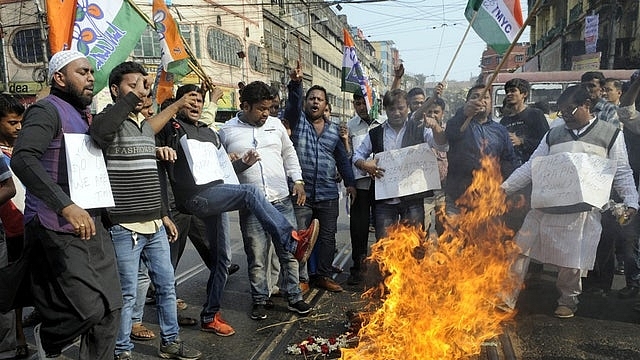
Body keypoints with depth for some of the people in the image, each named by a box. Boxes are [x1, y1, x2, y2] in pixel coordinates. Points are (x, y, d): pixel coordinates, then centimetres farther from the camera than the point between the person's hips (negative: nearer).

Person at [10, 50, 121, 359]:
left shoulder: (86, 115, 19)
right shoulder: (47, 110, -7)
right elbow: (23, 159, -23)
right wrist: (67, 207, -29)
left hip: (93, 224, 8)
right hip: (58, 229, -8)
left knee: (110, 308, 7)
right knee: (89, 309, -12)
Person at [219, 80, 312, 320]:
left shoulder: (275, 124, 10)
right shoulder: (227, 131, 1)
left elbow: (289, 153, 16)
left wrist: (297, 180, 8)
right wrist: (240, 163, -11)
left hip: (281, 200, 3)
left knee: (289, 252, 8)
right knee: (257, 257, 7)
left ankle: (294, 297, 23)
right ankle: (260, 300, 25)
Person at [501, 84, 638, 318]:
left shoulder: (610, 134, 7)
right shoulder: (553, 135, 13)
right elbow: (531, 167, 12)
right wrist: (505, 187, 3)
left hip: (582, 211, -3)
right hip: (545, 207, 3)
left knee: (571, 261, 4)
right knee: (518, 250, 0)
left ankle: (568, 301, 28)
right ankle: (507, 298, 9)